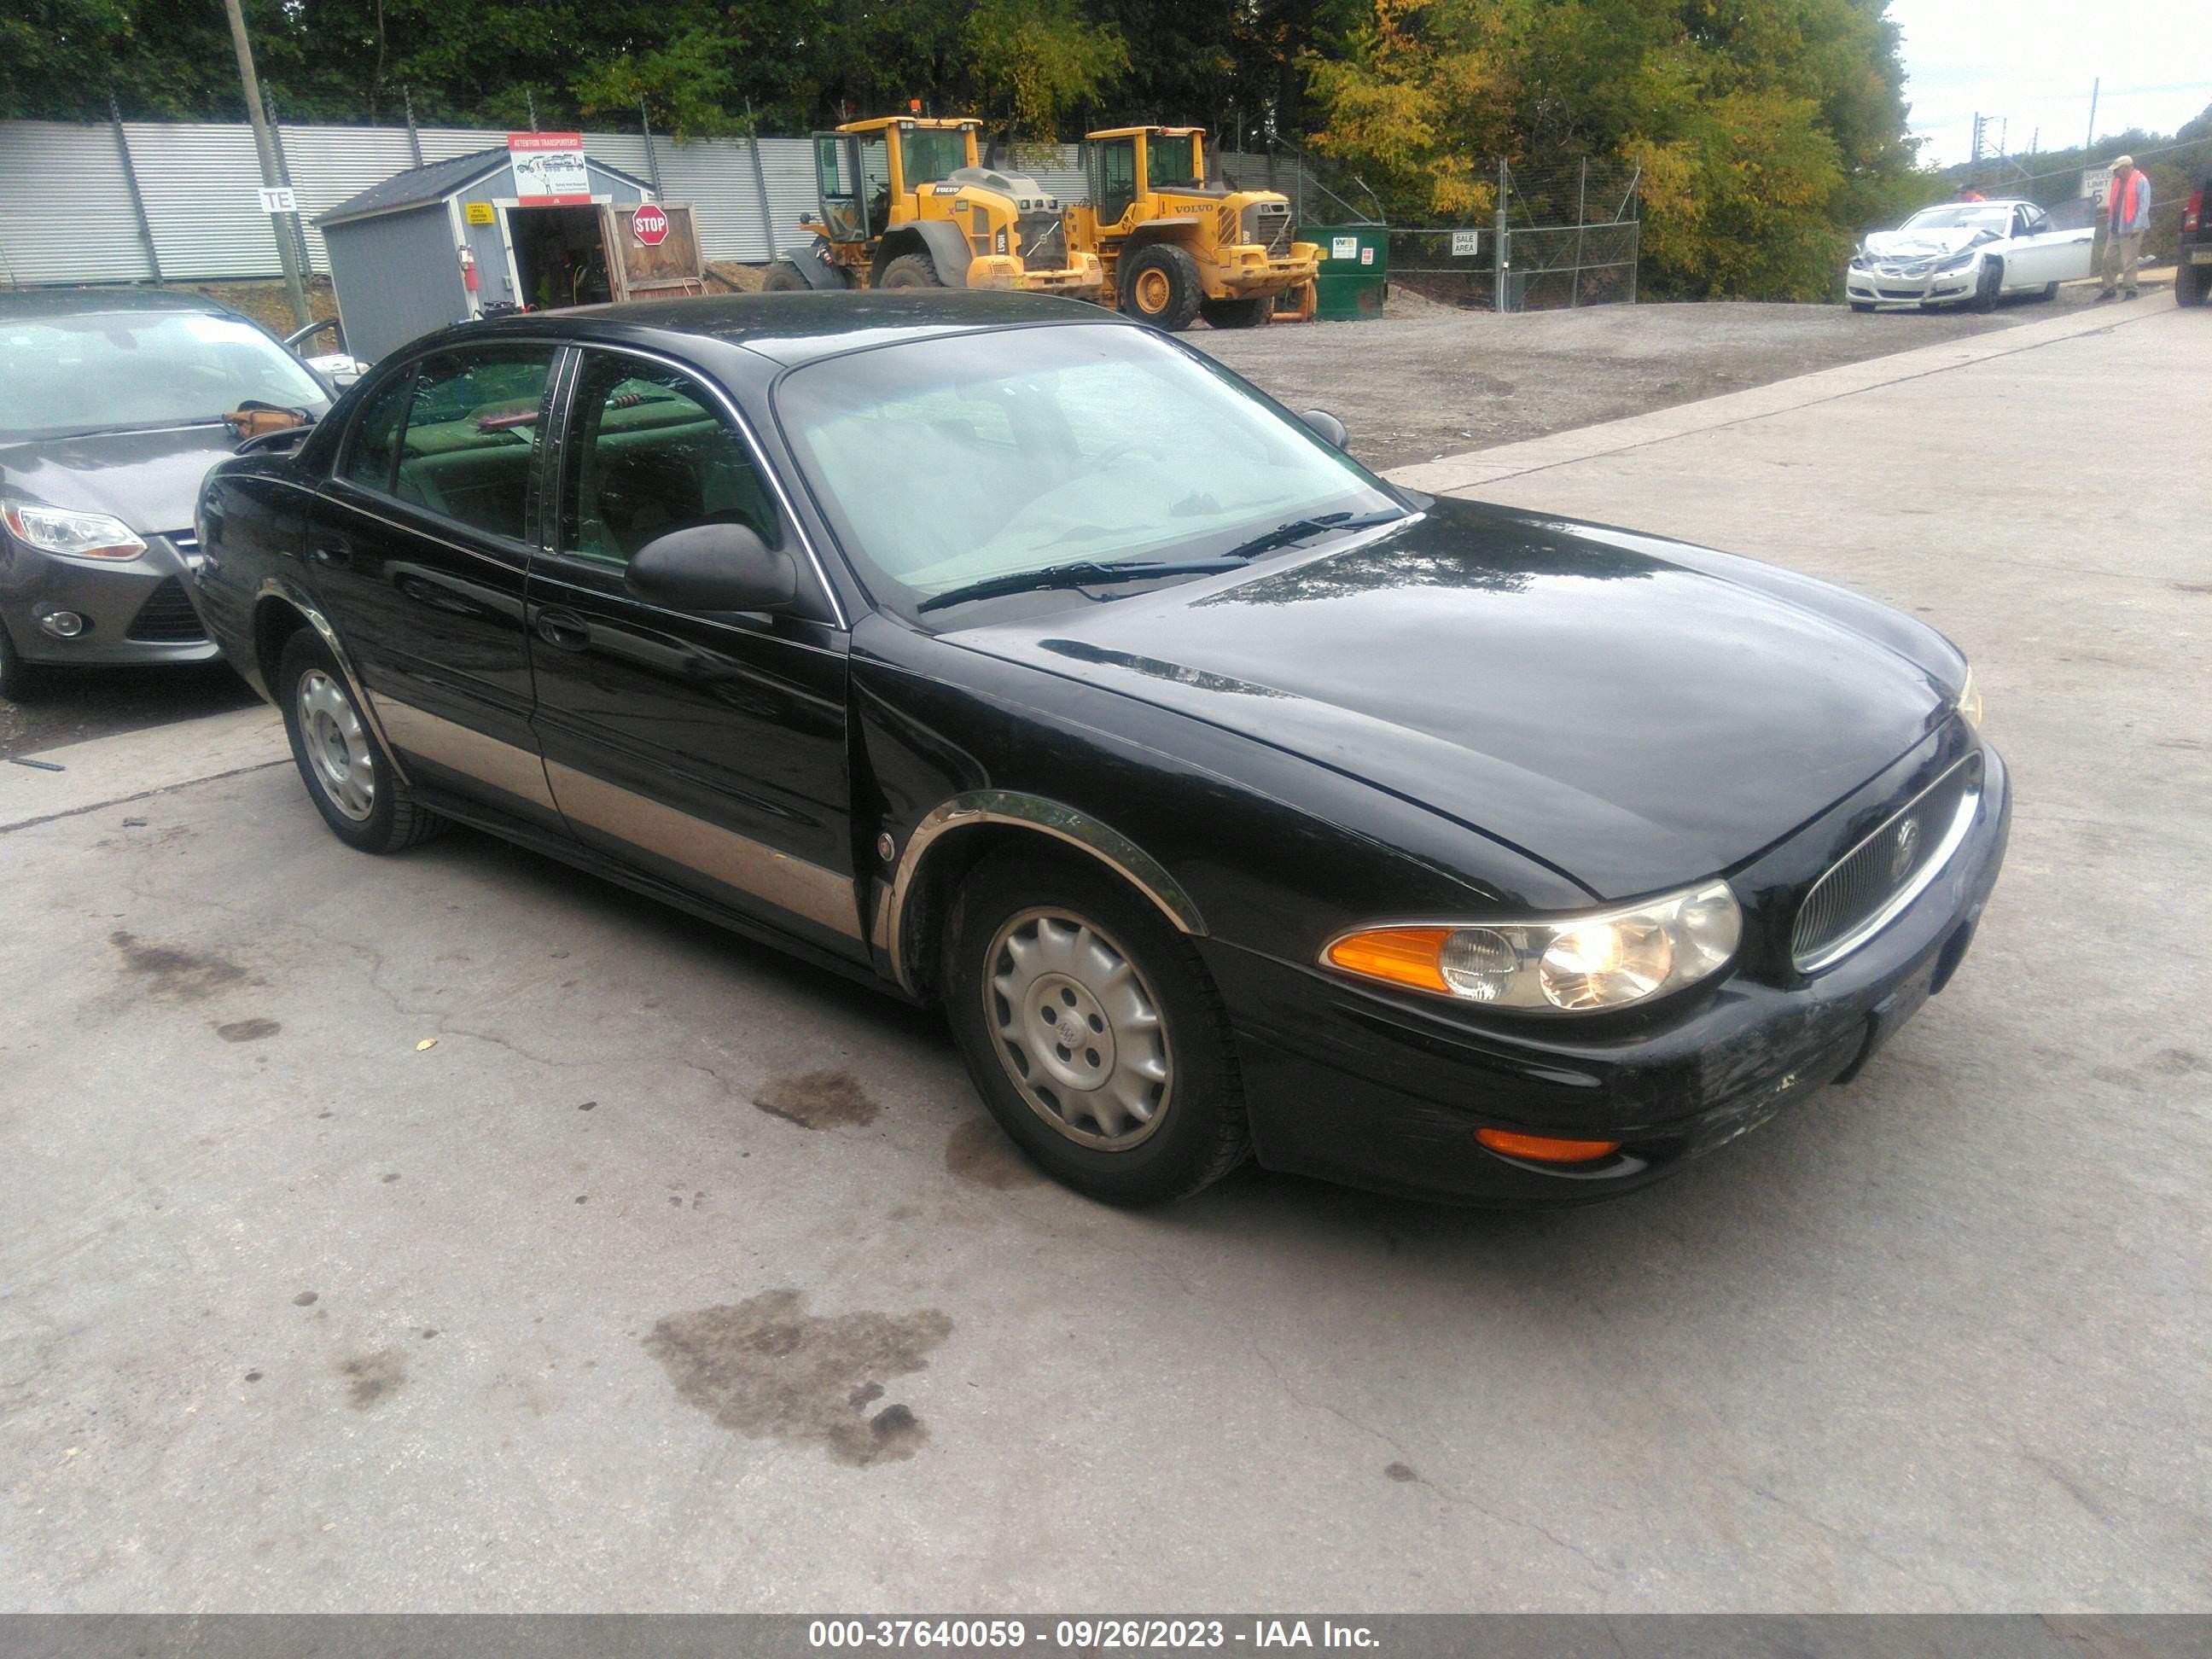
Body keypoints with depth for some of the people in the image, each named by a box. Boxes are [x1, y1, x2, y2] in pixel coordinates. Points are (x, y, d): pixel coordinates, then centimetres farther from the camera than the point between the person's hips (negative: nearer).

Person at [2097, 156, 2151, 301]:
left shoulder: (2140, 181, -9)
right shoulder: (2117, 182, 14)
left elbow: (2144, 205, -14)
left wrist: (2137, 226, -20)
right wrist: (2109, 224, 13)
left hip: (2130, 229, -8)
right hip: (2115, 229, 8)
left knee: (2128, 261, -5)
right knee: (2109, 258, 7)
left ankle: (2131, 290, 2)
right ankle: (2109, 289, 15)